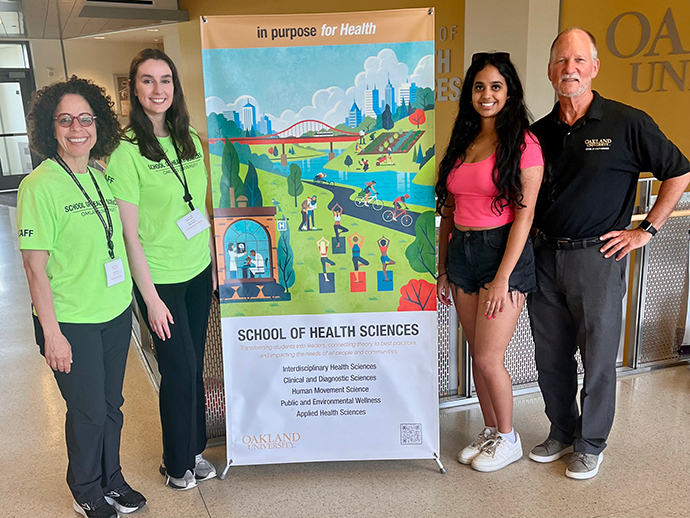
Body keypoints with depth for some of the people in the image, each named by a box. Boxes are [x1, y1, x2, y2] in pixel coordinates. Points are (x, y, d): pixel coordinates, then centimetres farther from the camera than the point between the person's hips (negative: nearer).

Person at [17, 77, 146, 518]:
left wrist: (130, 298, 13)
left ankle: (112, 481, 39)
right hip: (72, 322, -6)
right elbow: (35, 266, -15)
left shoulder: (101, 176, 4)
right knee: (88, 411, 9)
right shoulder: (39, 186, -16)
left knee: (112, 405, 18)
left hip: (116, 313, 6)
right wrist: (52, 332, -15)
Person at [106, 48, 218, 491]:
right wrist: (150, 297, -14)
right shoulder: (126, 149, -14)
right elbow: (130, 233, -15)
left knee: (195, 365, 15)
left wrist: (214, 259, 12)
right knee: (179, 370, 5)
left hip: (198, 271, 6)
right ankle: (177, 462, 29)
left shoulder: (191, 139, 4)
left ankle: (195, 449, 36)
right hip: (160, 278, -5)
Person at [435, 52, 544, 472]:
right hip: (462, 252, 6)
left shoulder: (523, 144, -6)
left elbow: (524, 215, -11)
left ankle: (508, 440, 22)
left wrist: (502, 279, -16)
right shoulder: (462, 143, 12)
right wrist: (443, 269, 11)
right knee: (478, 355, 13)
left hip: (503, 252, -6)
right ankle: (490, 432, 32)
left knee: (488, 359, -3)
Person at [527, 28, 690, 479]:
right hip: (546, 256, 4)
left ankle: (591, 445, 27)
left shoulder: (627, 124, -6)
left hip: (597, 257, -4)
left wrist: (646, 230, -2)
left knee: (598, 358, 7)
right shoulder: (539, 132, 7)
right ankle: (562, 433, 33)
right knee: (550, 356, 13)